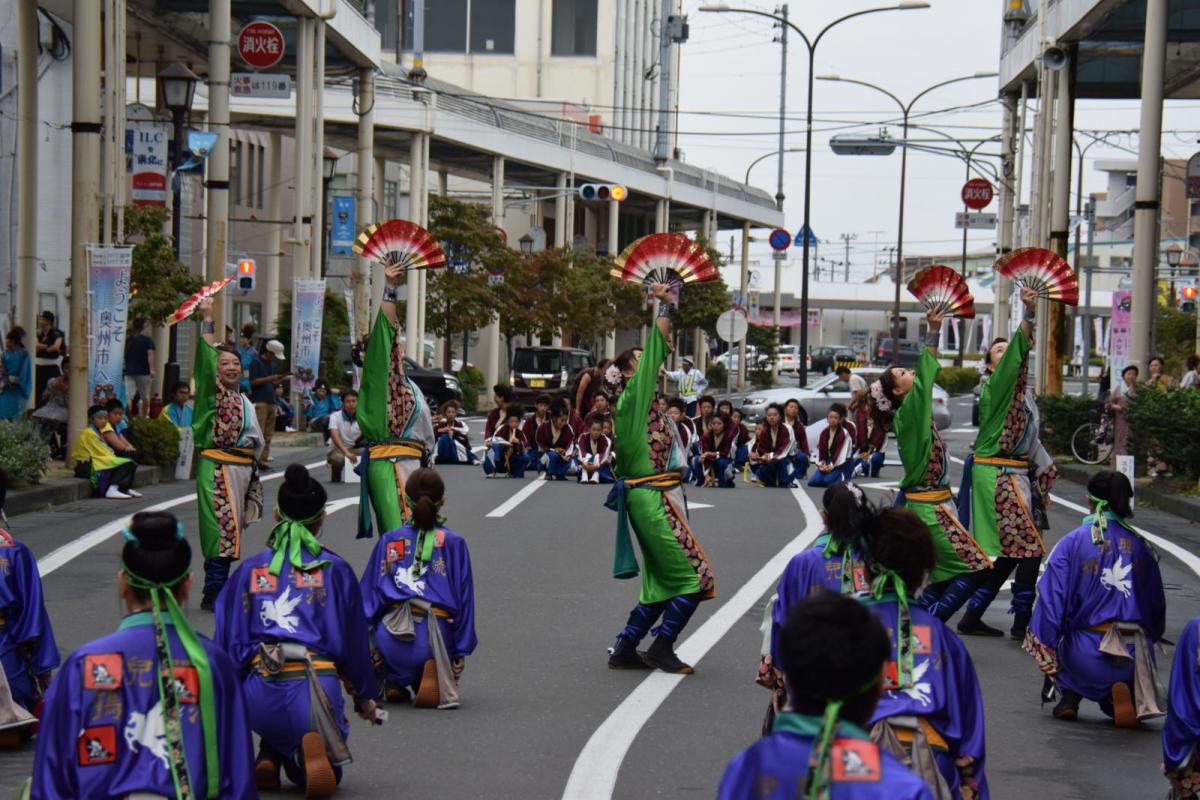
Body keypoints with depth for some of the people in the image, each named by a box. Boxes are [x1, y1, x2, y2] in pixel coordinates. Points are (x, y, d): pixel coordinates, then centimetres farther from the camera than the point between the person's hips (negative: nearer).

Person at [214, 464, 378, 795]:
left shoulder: (248, 570, 13)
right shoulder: (335, 570, 8)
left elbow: (227, 642, 11)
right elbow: (354, 640, 13)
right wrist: (365, 696, 26)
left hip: (258, 696, 2)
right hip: (316, 689, -2)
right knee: (325, 776, 18)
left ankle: (269, 756, 2)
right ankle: (313, 753, -17)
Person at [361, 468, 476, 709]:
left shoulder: (388, 541, 13)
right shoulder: (454, 543, 9)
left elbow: (369, 593, 10)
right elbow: (463, 599, 7)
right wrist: (461, 650, 10)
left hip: (391, 640, 2)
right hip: (436, 636, -2)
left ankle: (394, 681, 11)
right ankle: (433, 670, -6)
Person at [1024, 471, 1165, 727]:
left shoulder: (1073, 542, -1)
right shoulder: (1141, 546, 9)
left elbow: (1052, 598, -7)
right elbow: (1157, 603, 15)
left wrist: (1043, 649, -3)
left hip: (1091, 655, -2)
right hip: (1138, 656, 2)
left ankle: (1069, 695, 2)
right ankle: (1133, 695, -1)